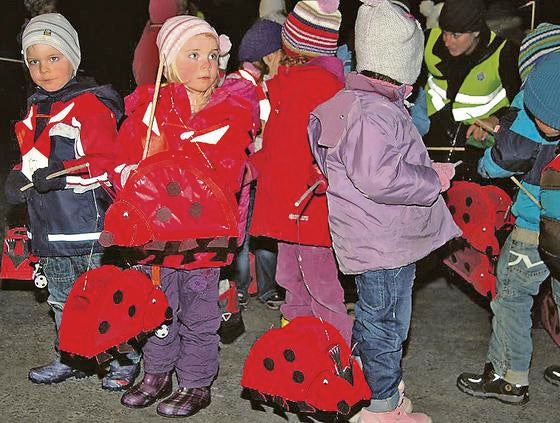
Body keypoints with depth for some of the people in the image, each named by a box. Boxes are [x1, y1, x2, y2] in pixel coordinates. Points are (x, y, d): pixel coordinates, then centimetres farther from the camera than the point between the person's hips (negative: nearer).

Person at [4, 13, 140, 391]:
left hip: (89, 223, -8)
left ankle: (126, 360, 16)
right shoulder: (37, 110, 14)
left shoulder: (91, 105, -12)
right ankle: (70, 358, 34)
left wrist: (65, 173, -27)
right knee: (62, 298, 19)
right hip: (50, 227, 9)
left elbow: (109, 162, -19)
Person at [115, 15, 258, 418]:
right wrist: (131, 176, -18)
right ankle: (157, 375, 36)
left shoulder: (231, 113, -7)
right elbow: (122, 162, 3)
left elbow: (223, 178, -16)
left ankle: (197, 384, 27)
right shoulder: (148, 108, 0)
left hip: (202, 230, -3)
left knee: (199, 315, 10)